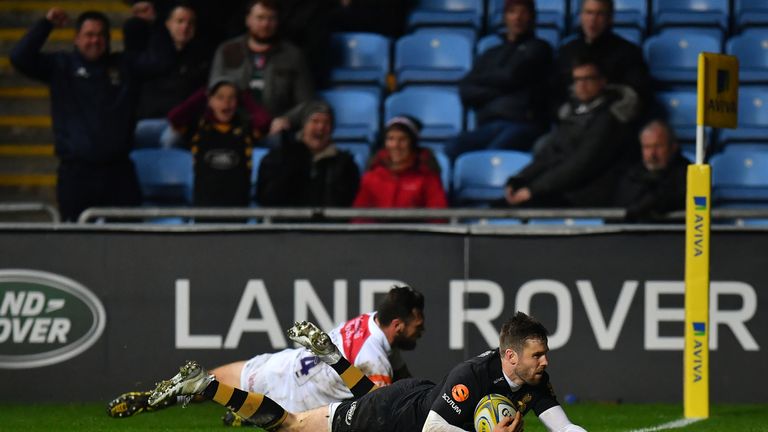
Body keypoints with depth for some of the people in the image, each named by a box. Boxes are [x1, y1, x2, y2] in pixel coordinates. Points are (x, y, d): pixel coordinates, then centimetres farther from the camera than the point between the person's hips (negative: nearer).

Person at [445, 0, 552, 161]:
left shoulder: (537, 48, 15)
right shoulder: (492, 55, 28)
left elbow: (510, 77, 0)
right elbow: (466, 93, 15)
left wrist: (481, 80, 16)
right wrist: (495, 92, -1)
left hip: (523, 124, -5)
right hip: (488, 126, 5)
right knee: (452, 149, -27)